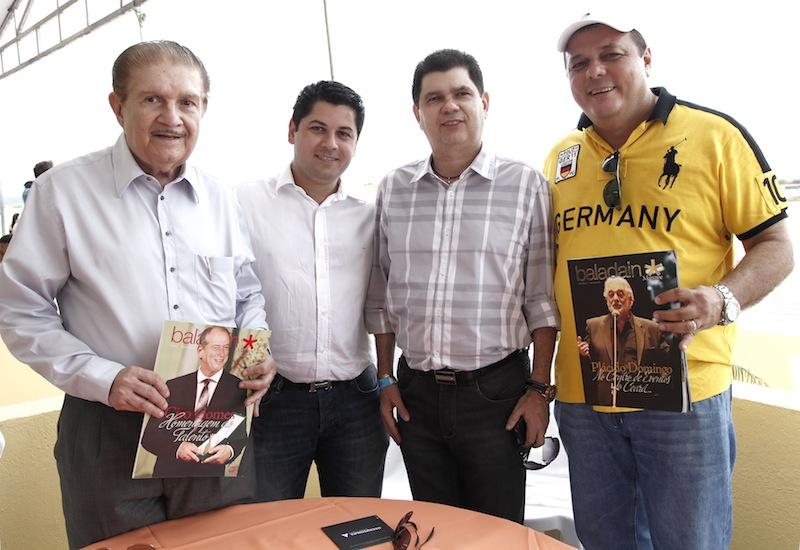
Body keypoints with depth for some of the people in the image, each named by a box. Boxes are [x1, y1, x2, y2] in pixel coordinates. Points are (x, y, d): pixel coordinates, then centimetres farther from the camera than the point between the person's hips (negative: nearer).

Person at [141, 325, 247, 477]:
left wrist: (229, 450, -16)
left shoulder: (237, 389, 5)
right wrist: (177, 447, -14)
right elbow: (149, 435, 3)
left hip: (211, 473, 0)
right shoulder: (173, 386, 8)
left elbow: (241, 436, 5)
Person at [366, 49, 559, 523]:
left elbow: (543, 300, -3)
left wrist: (540, 389, -5)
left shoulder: (526, 185, -4)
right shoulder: (393, 190, 5)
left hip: (496, 390, -3)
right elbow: (381, 297, 10)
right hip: (416, 391, 3)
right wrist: (386, 380, 8)